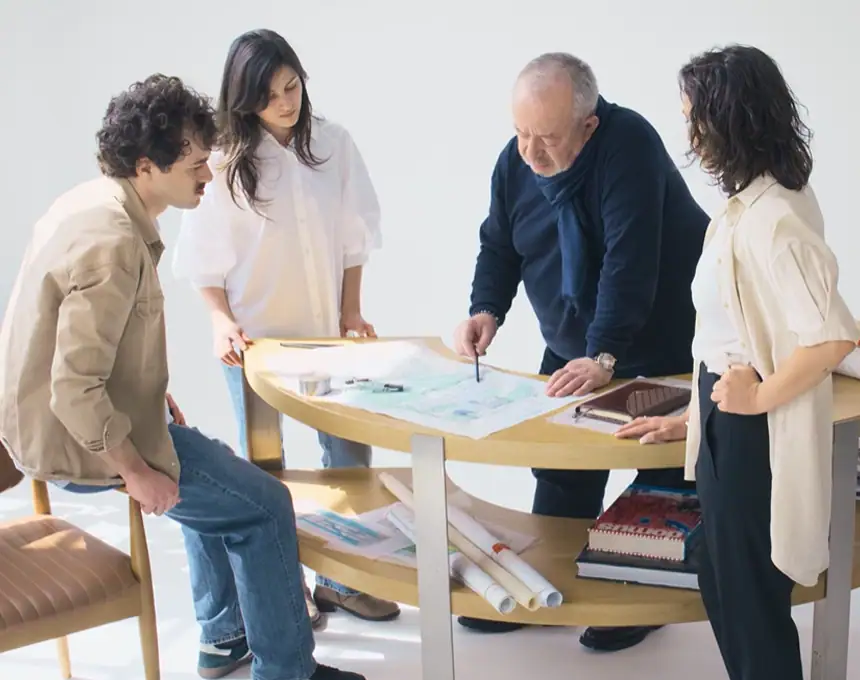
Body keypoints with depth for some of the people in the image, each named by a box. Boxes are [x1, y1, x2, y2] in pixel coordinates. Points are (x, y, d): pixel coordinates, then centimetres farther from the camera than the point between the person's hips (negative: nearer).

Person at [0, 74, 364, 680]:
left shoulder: (91, 200, 2)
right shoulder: (113, 243, -28)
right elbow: (75, 390, -30)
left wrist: (150, 394, 14)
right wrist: (137, 472, -20)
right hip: (79, 439, -10)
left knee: (221, 480, 27)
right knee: (264, 505, -3)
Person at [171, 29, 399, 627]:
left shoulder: (334, 144, -4)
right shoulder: (226, 161, -9)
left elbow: (352, 235, 3)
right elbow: (207, 258, -5)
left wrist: (351, 312, 0)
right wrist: (223, 322, -17)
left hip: (325, 329, 3)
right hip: (255, 335, -2)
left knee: (350, 456, 9)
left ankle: (342, 578, 25)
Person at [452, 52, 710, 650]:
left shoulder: (628, 144, -28)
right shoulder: (515, 161, -7)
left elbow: (628, 258, -35)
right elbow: (499, 245, 5)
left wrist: (604, 355, -40)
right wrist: (487, 309, -14)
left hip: (661, 343, -6)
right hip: (571, 346, 6)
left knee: (662, 471, 5)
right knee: (560, 464, 10)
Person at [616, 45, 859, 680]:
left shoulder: (769, 218, -23)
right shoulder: (757, 202, 7)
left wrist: (759, 396, -17)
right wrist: (698, 414, 16)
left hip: (755, 432, -10)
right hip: (732, 421, 10)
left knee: (749, 601, 6)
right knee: (725, 587, 21)